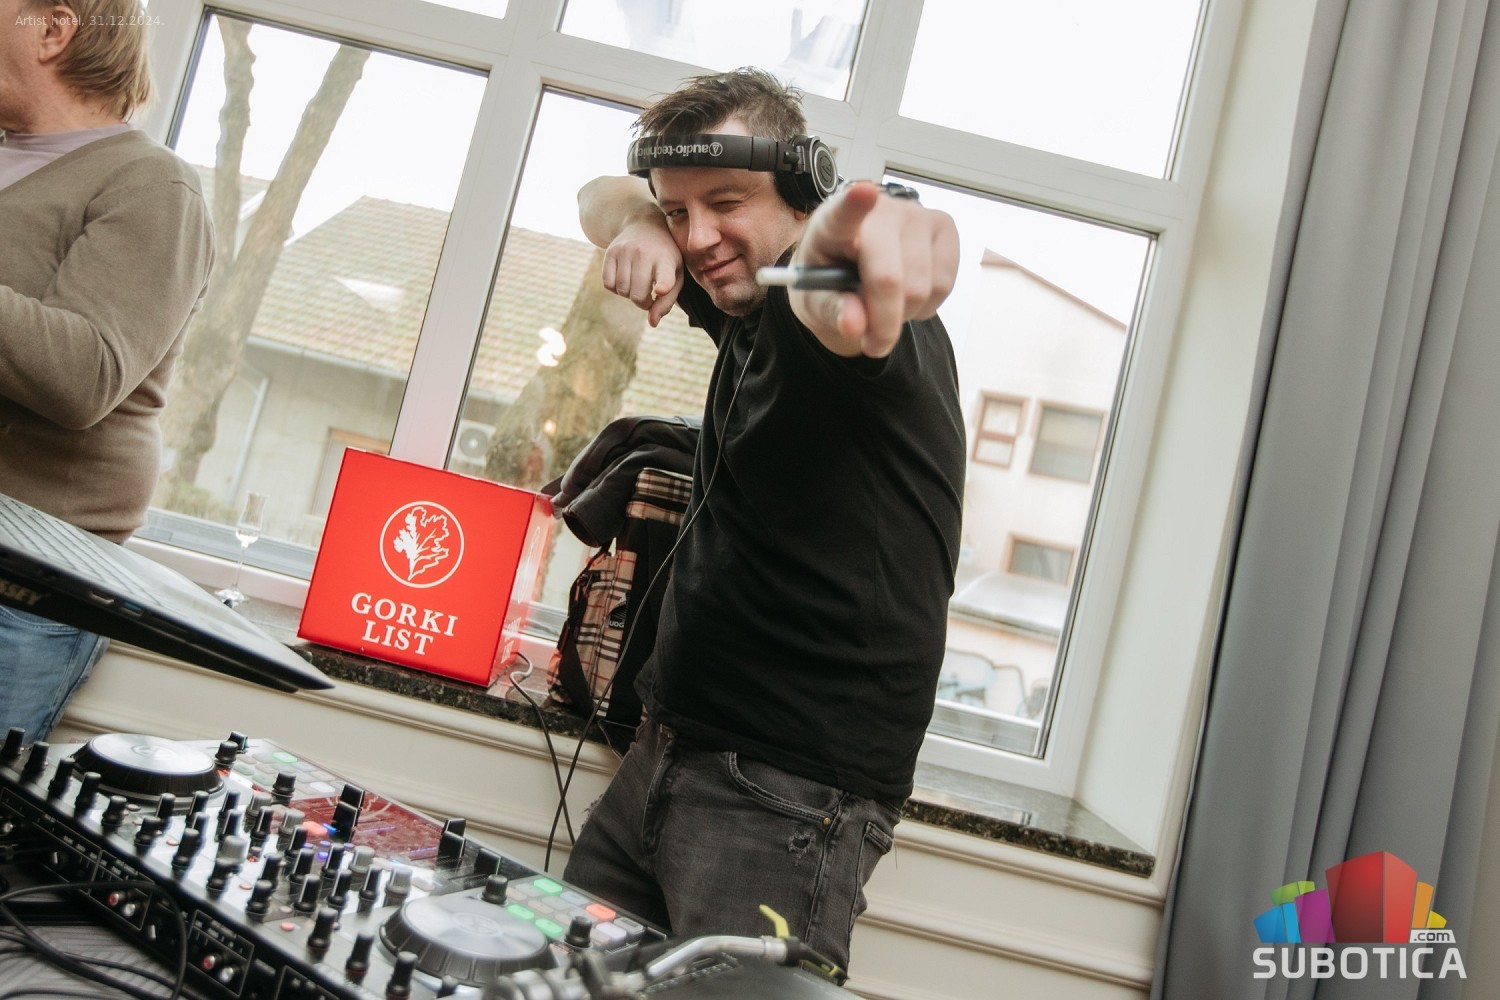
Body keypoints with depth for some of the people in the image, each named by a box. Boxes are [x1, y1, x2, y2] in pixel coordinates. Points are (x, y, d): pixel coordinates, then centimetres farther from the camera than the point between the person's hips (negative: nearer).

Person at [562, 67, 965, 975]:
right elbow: (602, 198, 18)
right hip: (669, 756, 9)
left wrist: (844, 244, -64)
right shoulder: (746, 303, 11)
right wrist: (640, 226, -6)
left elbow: (828, 300, -40)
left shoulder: (874, 326, -15)